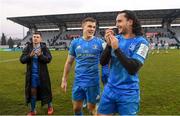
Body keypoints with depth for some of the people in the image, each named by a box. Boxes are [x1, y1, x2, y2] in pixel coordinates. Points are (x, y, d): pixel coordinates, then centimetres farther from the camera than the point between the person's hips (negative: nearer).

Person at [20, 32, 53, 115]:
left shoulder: (44, 47, -6)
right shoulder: (28, 48, -1)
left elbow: (49, 59, -14)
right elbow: (22, 60, -5)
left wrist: (40, 55, -29)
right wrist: (30, 56, -22)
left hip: (42, 74, -2)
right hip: (32, 74, 2)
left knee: (45, 89, 10)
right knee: (32, 91, 9)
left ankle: (50, 106, 32)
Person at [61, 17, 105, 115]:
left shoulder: (100, 42, -6)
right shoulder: (75, 42, 2)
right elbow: (69, 62, 8)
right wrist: (64, 79, 8)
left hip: (93, 81, -2)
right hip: (78, 81, 3)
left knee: (92, 108, 11)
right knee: (76, 108, 14)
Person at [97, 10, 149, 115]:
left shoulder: (141, 42, -12)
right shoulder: (116, 39, 0)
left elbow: (133, 69, -21)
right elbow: (103, 63, -2)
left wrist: (116, 49, -23)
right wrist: (109, 45, -16)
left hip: (128, 92, -4)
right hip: (110, 89, 4)